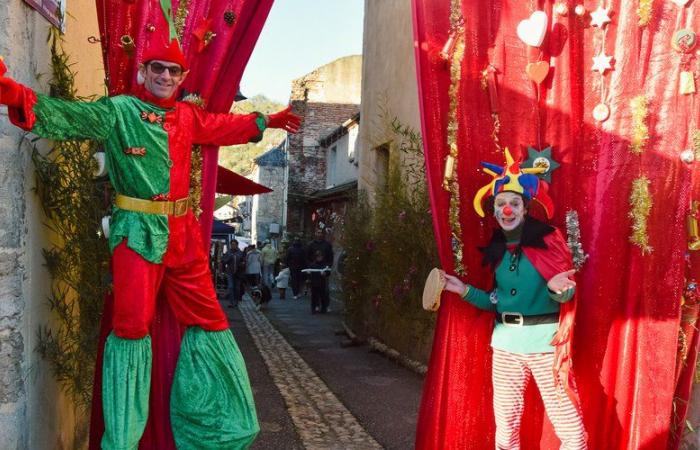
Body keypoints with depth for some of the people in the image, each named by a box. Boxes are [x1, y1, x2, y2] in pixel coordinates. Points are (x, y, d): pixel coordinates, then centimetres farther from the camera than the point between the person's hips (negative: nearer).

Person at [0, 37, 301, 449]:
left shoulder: (187, 115, 14)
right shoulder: (119, 110, -4)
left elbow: (225, 126, 31)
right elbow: (67, 116, -16)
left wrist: (266, 121, 42)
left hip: (183, 231, 6)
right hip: (138, 230, -6)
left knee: (208, 319, 10)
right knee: (133, 324, -6)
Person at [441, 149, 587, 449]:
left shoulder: (548, 239, -5)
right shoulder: (496, 248, 8)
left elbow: (568, 293, -5)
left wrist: (557, 289, -26)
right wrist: (465, 290, 4)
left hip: (545, 339, -5)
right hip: (505, 341, 5)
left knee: (568, 424, -4)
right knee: (505, 422, 14)